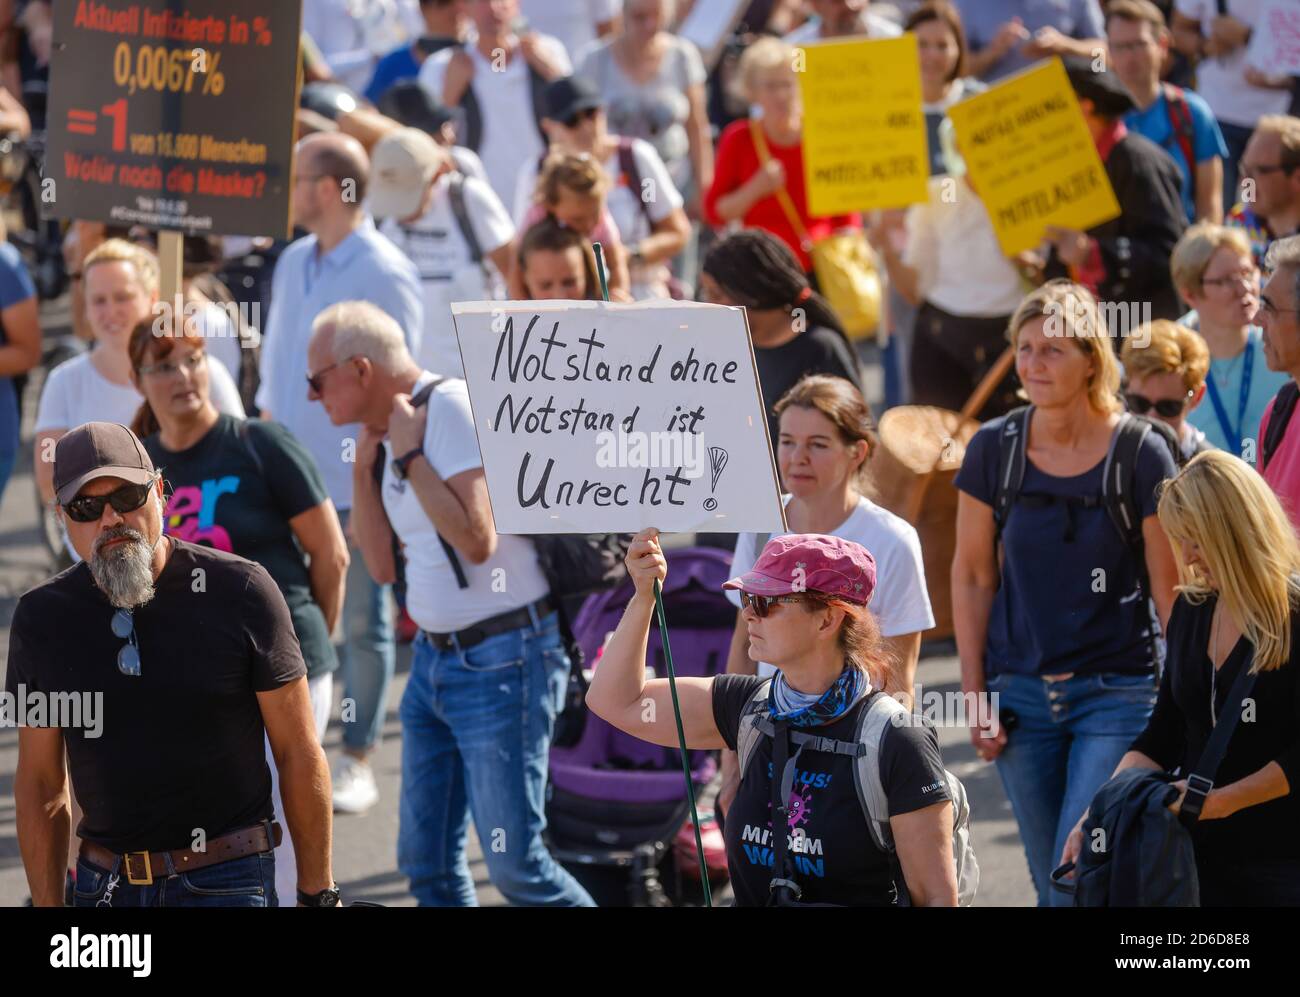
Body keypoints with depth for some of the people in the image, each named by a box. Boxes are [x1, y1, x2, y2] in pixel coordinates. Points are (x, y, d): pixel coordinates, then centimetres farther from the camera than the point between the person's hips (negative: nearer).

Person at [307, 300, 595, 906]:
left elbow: (476, 539, -25)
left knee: (514, 865, -8)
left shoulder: (452, 407, -16)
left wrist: (408, 453, -19)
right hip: (435, 657, 9)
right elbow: (382, 565, 13)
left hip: (501, 660, -9)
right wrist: (364, 463, 5)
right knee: (426, 861, 9)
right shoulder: (395, 427, 11)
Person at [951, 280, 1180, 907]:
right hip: (1022, 695, 4)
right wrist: (974, 693, 3)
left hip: (1117, 691, -4)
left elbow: (1170, 590, -3)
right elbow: (972, 578, 8)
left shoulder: (1141, 456, -9)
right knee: (1052, 885, 10)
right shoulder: (993, 450, -1)